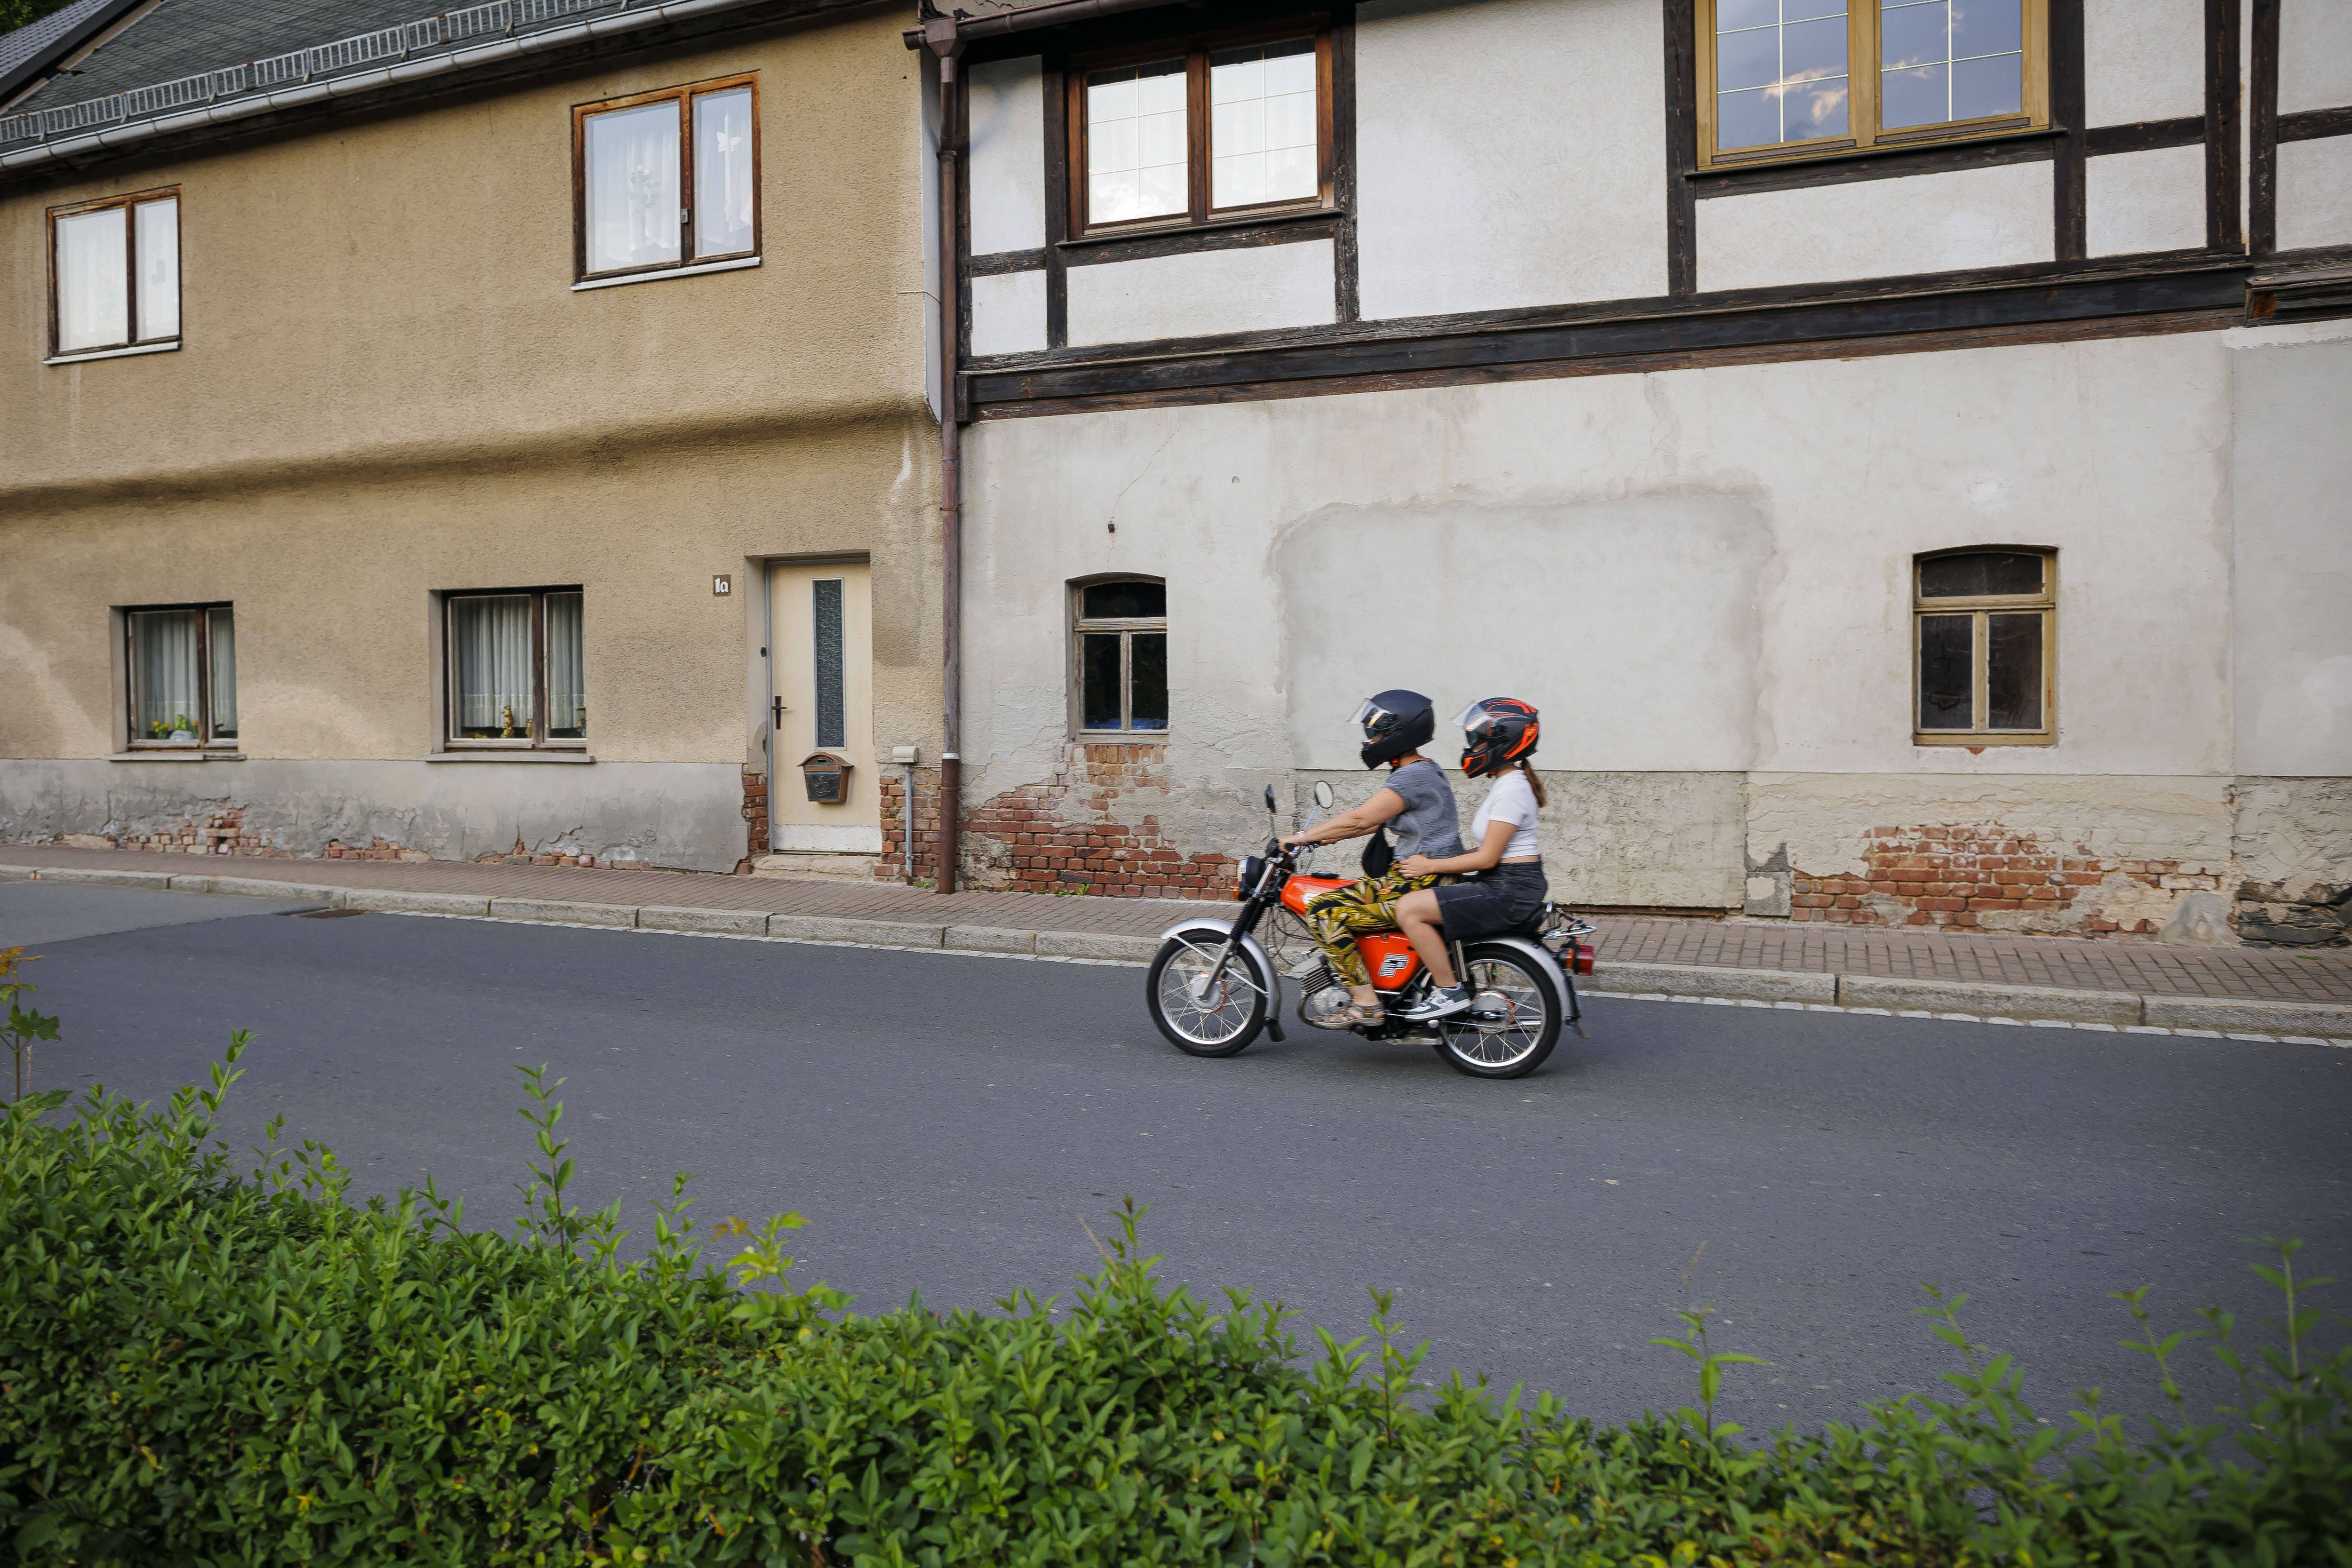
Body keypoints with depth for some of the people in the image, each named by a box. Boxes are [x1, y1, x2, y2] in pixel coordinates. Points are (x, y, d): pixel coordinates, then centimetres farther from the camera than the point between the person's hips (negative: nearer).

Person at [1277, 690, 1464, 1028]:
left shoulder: (1413, 776, -15)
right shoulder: (1425, 771, 17)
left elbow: (1361, 819, -21)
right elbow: (1374, 821, 22)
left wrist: (1301, 837, -14)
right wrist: (1322, 836, 17)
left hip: (1419, 883, -11)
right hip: (1419, 877, 11)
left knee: (1324, 912, -16)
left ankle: (1365, 1002, -15)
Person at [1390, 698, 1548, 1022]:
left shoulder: (1510, 789, -17)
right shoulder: (1507, 783, 14)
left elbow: (1487, 858, -20)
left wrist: (1429, 866, -13)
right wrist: (1432, 861, 11)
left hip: (1509, 891, -11)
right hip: (1504, 884, 11)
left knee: (1409, 909, -17)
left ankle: (1450, 991, -9)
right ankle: (1447, 980, 23)